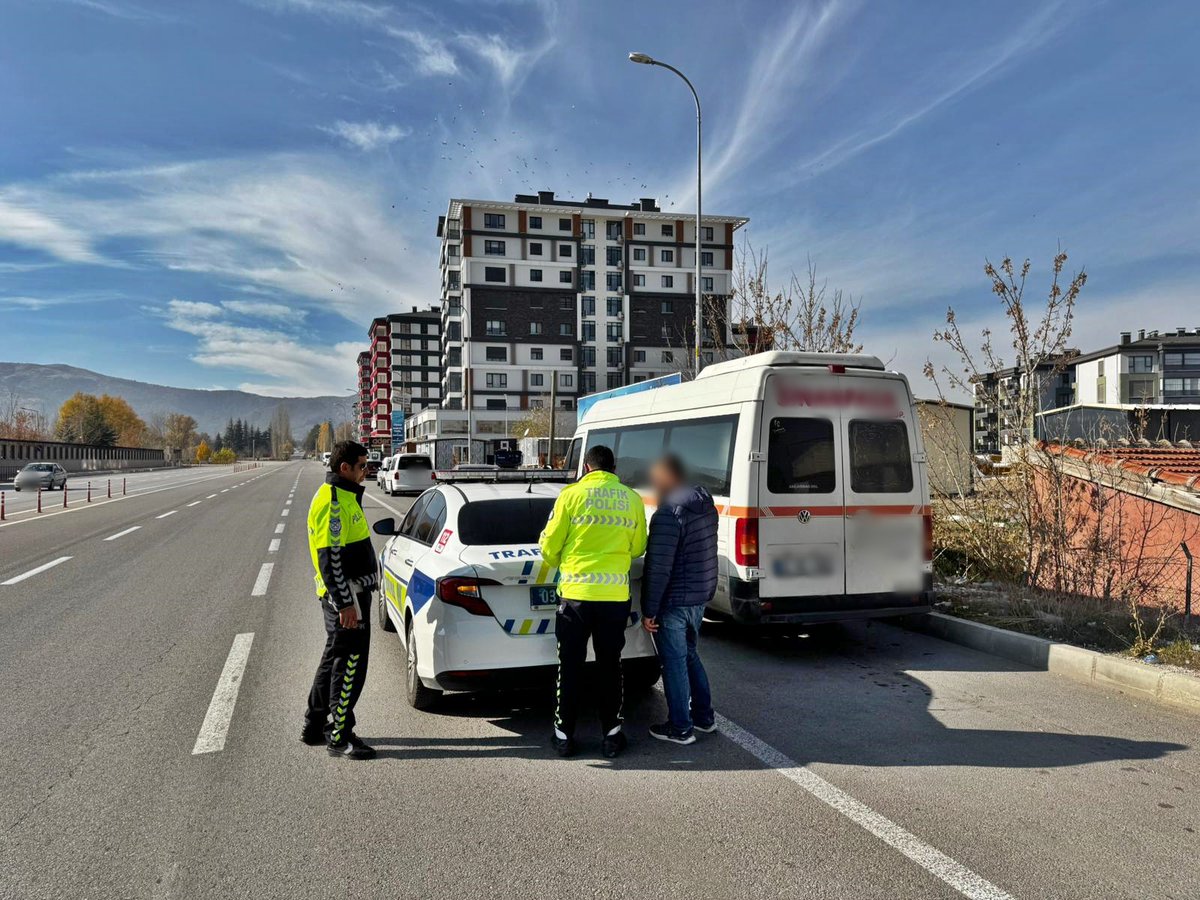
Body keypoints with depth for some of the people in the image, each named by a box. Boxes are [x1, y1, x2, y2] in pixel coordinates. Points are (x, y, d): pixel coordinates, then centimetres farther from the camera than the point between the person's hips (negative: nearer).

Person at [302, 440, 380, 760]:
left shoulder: (343, 496, 16)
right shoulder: (333, 502, -18)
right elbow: (330, 557, -23)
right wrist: (345, 603, -24)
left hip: (350, 592, 11)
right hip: (345, 595, -11)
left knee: (335, 659, 18)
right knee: (350, 664, -4)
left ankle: (315, 726, 30)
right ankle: (339, 737, 5)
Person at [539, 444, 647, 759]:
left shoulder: (572, 494, -5)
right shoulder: (632, 499, 2)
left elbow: (549, 545, -2)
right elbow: (638, 548, 10)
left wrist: (559, 562, 20)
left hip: (576, 592, -2)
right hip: (615, 594, 2)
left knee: (570, 666, 10)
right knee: (610, 666, 14)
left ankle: (564, 735, 18)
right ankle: (612, 735, 21)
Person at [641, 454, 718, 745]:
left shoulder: (669, 513, -21)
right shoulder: (706, 505, 7)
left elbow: (659, 568, -22)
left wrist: (649, 611, -16)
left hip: (675, 601, -9)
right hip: (701, 596, 9)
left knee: (675, 663, 4)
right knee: (689, 655, 22)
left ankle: (680, 729, 14)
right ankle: (704, 717, 31)